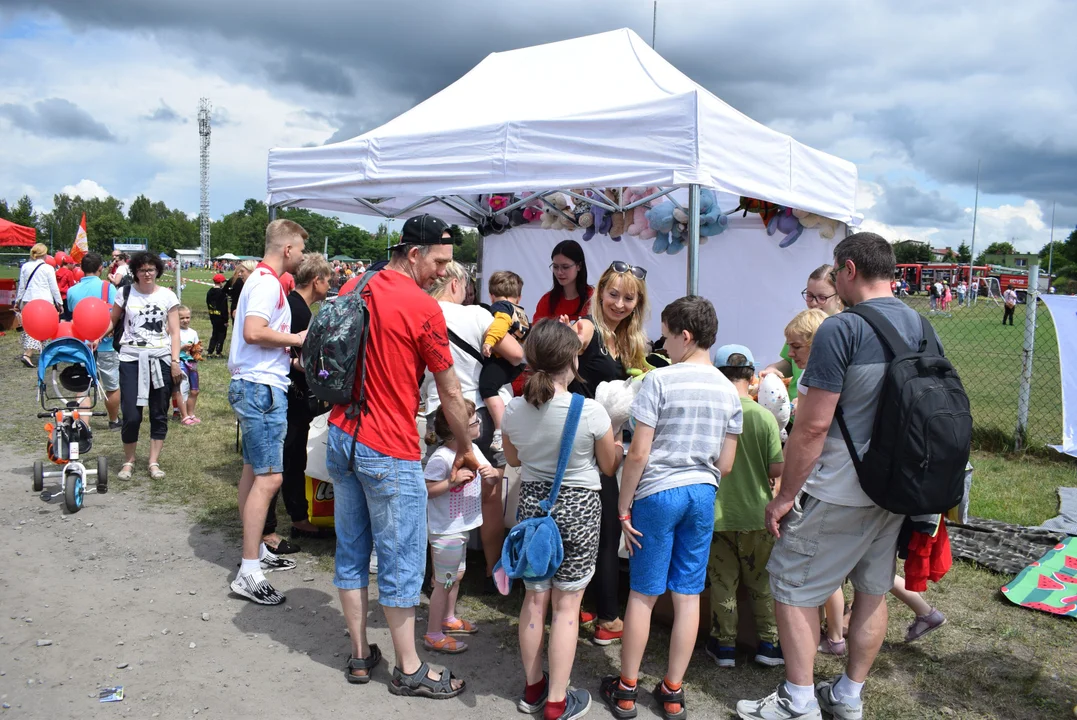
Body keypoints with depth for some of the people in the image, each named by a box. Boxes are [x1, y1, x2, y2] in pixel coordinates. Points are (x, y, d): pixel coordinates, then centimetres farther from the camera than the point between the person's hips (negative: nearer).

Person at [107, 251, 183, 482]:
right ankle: (128, 460, 15)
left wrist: (175, 361, -6)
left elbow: (174, 332, 2)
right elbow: (112, 322, 12)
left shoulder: (168, 296, 2)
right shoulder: (126, 293, 3)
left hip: (160, 359, 1)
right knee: (131, 415, -5)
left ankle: (154, 461, 17)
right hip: (131, 359, 0)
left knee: (159, 414, 5)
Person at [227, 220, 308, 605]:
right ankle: (248, 572, -8)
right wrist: (294, 339, -14)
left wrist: (288, 351, 15)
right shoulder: (268, 282, -15)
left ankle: (255, 551, 29)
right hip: (262, 387, -12)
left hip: (253, 384, 12)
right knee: (268, 477, -11)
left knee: (253, 470, 17)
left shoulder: (261, 278, 16)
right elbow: (253, 331, -26)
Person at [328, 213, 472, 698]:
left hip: (341, 438, 8)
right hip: (389, 453, -8)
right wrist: (465, 453, 4)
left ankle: (360, 656, 28)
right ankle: (409, 672, 17)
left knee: (351, 552, 15)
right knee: (402, 563, 4)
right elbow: (450, 394, -8)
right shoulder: (423, 308, -15)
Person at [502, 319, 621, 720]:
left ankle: (533, 688, 31)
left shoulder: (514, 409, -6)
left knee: (534, 598, 16)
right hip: (577, 508, -4)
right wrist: (618, 444, 17)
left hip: (532, 503, 4)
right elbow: (609, 467, -3)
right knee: (566, 605, 6)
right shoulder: (591, 412, -18)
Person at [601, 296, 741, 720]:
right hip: (702, 495, 4)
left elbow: (639, 453, -13)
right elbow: (725, 465, 5)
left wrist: (623, 508, -5)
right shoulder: (729, 390, 3)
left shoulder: (659, 380, -12)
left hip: (657, 493, -4)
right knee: (688, 595, 10)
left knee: (643, 594, 6)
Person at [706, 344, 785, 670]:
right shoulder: (764, 417, -12)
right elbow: (778, 469, -10)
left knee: (723, 582, 13)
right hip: (756, 512, 0)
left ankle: (725, 644, 22)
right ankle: (769, 643, 24)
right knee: (762, 581, 16)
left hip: (716, 512, 0)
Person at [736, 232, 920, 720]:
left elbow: (812, 426, -20)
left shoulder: (841, 328, -18)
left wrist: (785, 495, -12)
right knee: (873, 590, 17)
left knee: (792, 587, 5)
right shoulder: (922, 327, 6)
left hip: (839, 492, -8)